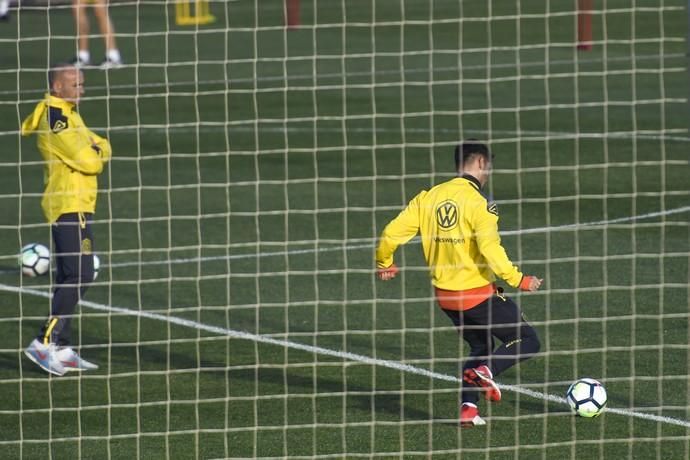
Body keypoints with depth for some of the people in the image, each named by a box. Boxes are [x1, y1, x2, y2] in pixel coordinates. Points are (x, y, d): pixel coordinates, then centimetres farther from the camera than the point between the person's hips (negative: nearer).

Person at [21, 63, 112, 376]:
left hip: (76, 206, 10)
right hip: (70, 207, -10)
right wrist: (96, 154, 2)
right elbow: (88, 161, -20)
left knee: (69, 279, 11)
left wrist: (95, 150, -7)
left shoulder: (68, 114, 17)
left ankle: (61, 349, 14)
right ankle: (44, 342, -14)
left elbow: (101, 147, 14)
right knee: (79, 276, -14)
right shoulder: (56, 118, -15)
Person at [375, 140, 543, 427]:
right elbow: (491, 251, -25)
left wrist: (384, 264, 18)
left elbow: (392, 233, 1)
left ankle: (468, 408, 11)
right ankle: (487, 370, -18)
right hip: (478, 293, -7)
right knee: (528, 340, 5)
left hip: (444, 294, 7)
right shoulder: (478, 204, -16)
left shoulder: (428, 197, 2)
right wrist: (518, 280, -16)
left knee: (480, 346, 25)